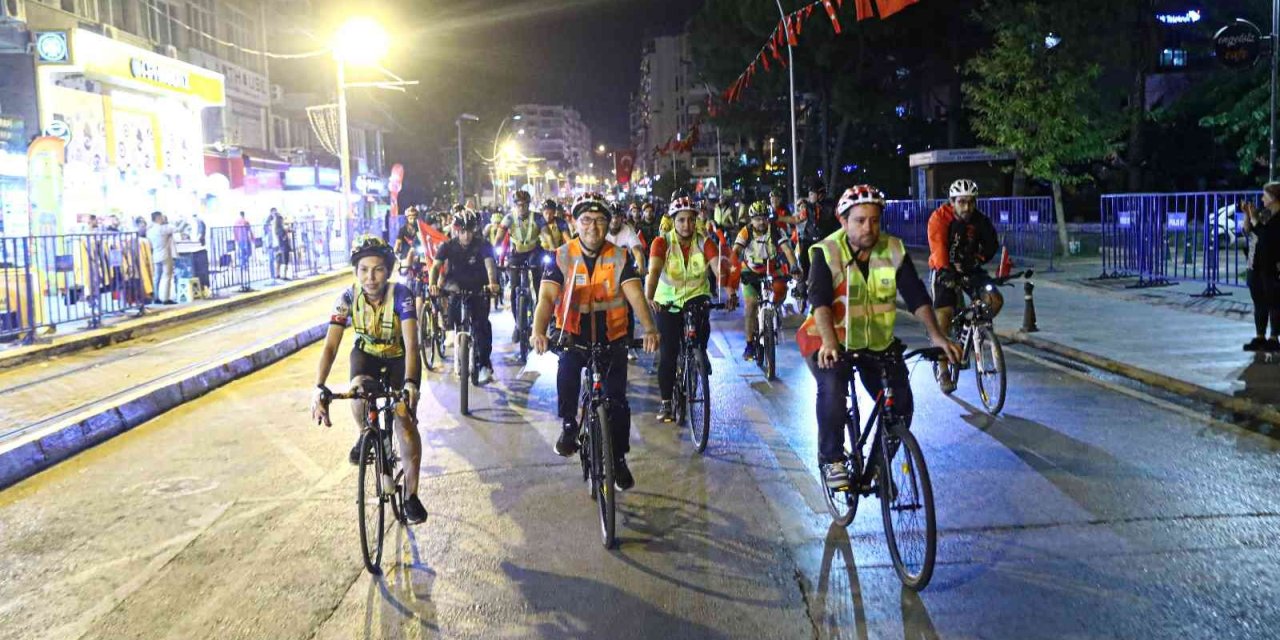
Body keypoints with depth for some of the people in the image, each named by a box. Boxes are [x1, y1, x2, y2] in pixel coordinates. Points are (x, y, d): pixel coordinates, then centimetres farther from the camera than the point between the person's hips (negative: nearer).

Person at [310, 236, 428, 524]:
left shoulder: (400, 294, -31)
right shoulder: (348, 297, -24)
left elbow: (411, 343, -41)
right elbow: (330, 345, -30)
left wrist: (410, 383, -58)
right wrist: (319, 388, -44)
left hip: (400, 357, -2)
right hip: (366, 353, 2)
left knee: (405, 419, -15)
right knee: (359, 391, -31)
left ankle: (411, 495, -1)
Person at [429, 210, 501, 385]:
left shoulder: (483, 245, -17)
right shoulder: (448, 246, -13)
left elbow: (490, 265, -31)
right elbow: (436, 266, -22)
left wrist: (492, 283, -52)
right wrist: (433, 284, -43)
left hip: (478, 289, -3)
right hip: (457, 285, 3)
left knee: (481, 323, -15)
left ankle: (484, 364, -9)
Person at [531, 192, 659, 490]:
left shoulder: (619, 257, -9)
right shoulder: (562, 256, -9)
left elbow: (635, 295, -20)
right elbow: (546, 297, -19)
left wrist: (649, 329, -38)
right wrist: (539, 332, -38)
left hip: (611, 335, 0)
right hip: (573, 333, 0)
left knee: (617, 400, -2)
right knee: (567, 373, -27)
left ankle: (619, 459, 16)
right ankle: (569, 426, 2)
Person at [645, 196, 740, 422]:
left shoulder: (704, 242, -10)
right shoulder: (662, 242, -14)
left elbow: (719, 268, -24)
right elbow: (654, 271, -28)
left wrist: (730, 293, -41)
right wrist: (649, 298, -46)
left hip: (696, 297, 1)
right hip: (668, 302, -1)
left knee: (702, 328, -25)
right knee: (668, 352, -4)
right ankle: (665, 402, 9)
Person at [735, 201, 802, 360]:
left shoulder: (776, 231, -18)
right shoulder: (746, 232, -20)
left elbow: (787, 250, -27)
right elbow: (735, 252, -31)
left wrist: (795, 268, -44)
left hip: (772, 270, 1)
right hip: (751, 272, -1)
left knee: (780, 292, -23)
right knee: (751, 305, -11)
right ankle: (750, 344, 0)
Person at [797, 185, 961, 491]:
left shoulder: (894, 251, -6)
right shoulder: (826, 252, -15)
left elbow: (916, 295, -10)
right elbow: (820, 300, -27)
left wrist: (936, 335, -24)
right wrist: (829, 342, -43)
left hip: (878, 342, 4)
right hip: (831, 341, -4)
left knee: (901, 404, -6)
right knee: (832, 388, -32)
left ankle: (877, 468, 18)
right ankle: (831, 460, -10)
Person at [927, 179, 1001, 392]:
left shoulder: (980, 220, -7)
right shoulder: (940, 218, -17)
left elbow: (991, 246, -2)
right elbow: (937, 247, -29)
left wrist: (976, 261, -21)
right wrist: (945, 271, -45)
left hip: (970, 269, 3)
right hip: (946, 271, -3)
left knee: (995, 300, -18)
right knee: (944, 316, -13)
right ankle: (943, 371, -5)